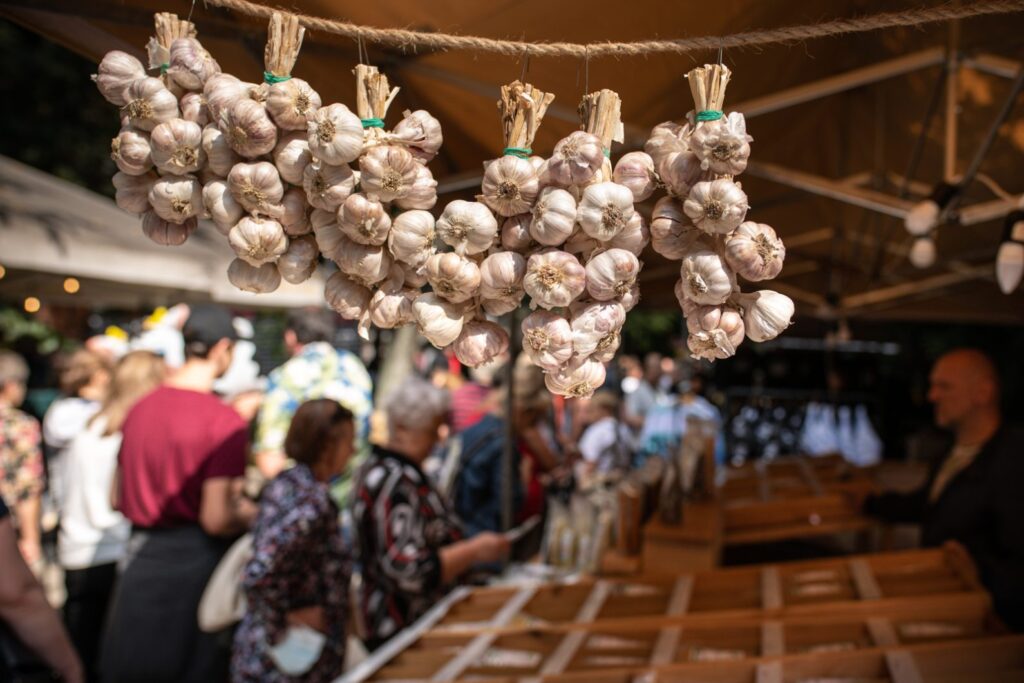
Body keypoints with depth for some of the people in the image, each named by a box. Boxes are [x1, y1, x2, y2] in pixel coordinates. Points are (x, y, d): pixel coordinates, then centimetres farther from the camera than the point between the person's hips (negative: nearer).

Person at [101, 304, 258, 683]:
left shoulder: (140, 408, 5)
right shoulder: (224, 421, -16)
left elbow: (119, 498, 13)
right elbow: (217, 519, -20)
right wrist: (254, 512, -1)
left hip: (141, 557, 6)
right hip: (195, 562, -6)